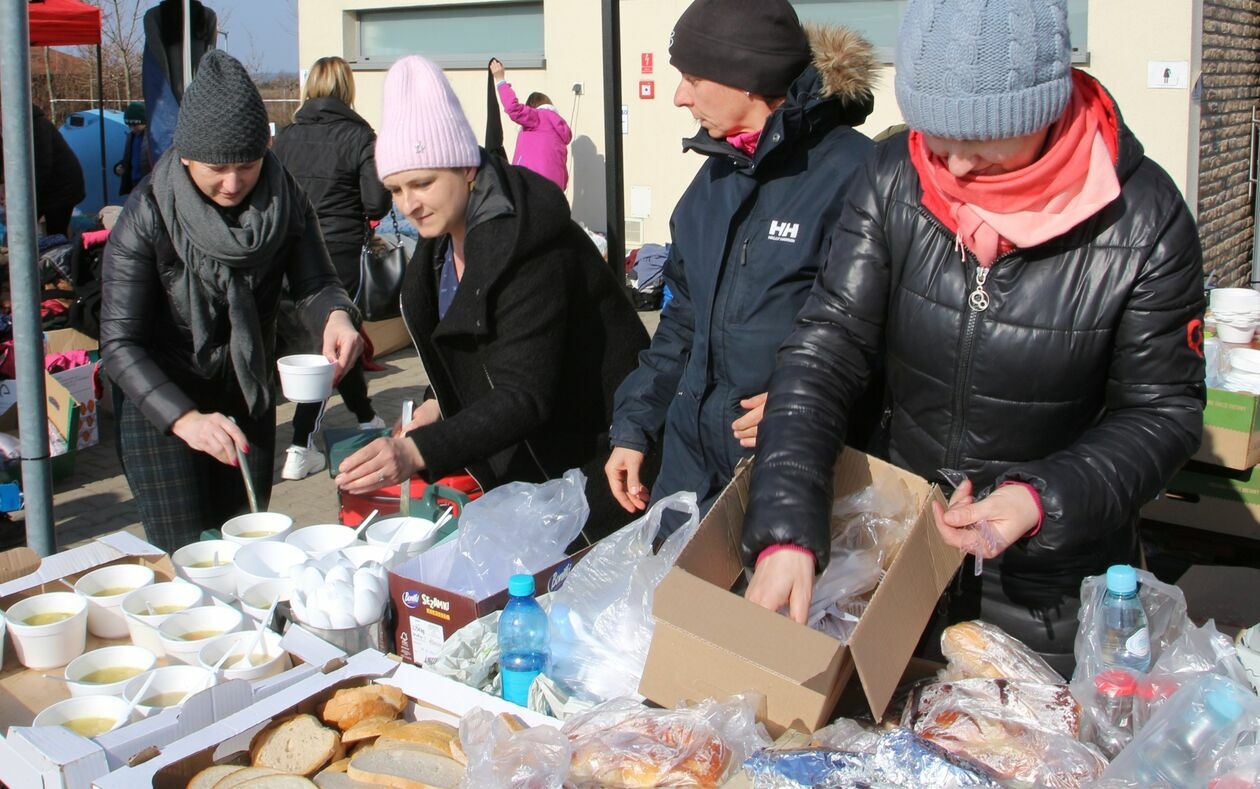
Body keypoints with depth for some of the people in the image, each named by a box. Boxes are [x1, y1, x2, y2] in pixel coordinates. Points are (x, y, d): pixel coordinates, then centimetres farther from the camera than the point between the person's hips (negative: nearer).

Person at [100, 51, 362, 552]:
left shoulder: (285, 200, -12)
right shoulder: (148, 215, -22)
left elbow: (313, 283, -7)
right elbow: (119, 344, -24)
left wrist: (335, 315, -33)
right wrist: (186, 419, -39)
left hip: (248, 395, 4)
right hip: (159, 399, -4)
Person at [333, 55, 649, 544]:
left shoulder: (524, 243, -27)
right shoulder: (445, 234, 2)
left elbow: (524, 396, -33)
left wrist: (417, 451, -42)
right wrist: (440, 402, 8)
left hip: (591, 459, -8)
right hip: (518, 458, 9)